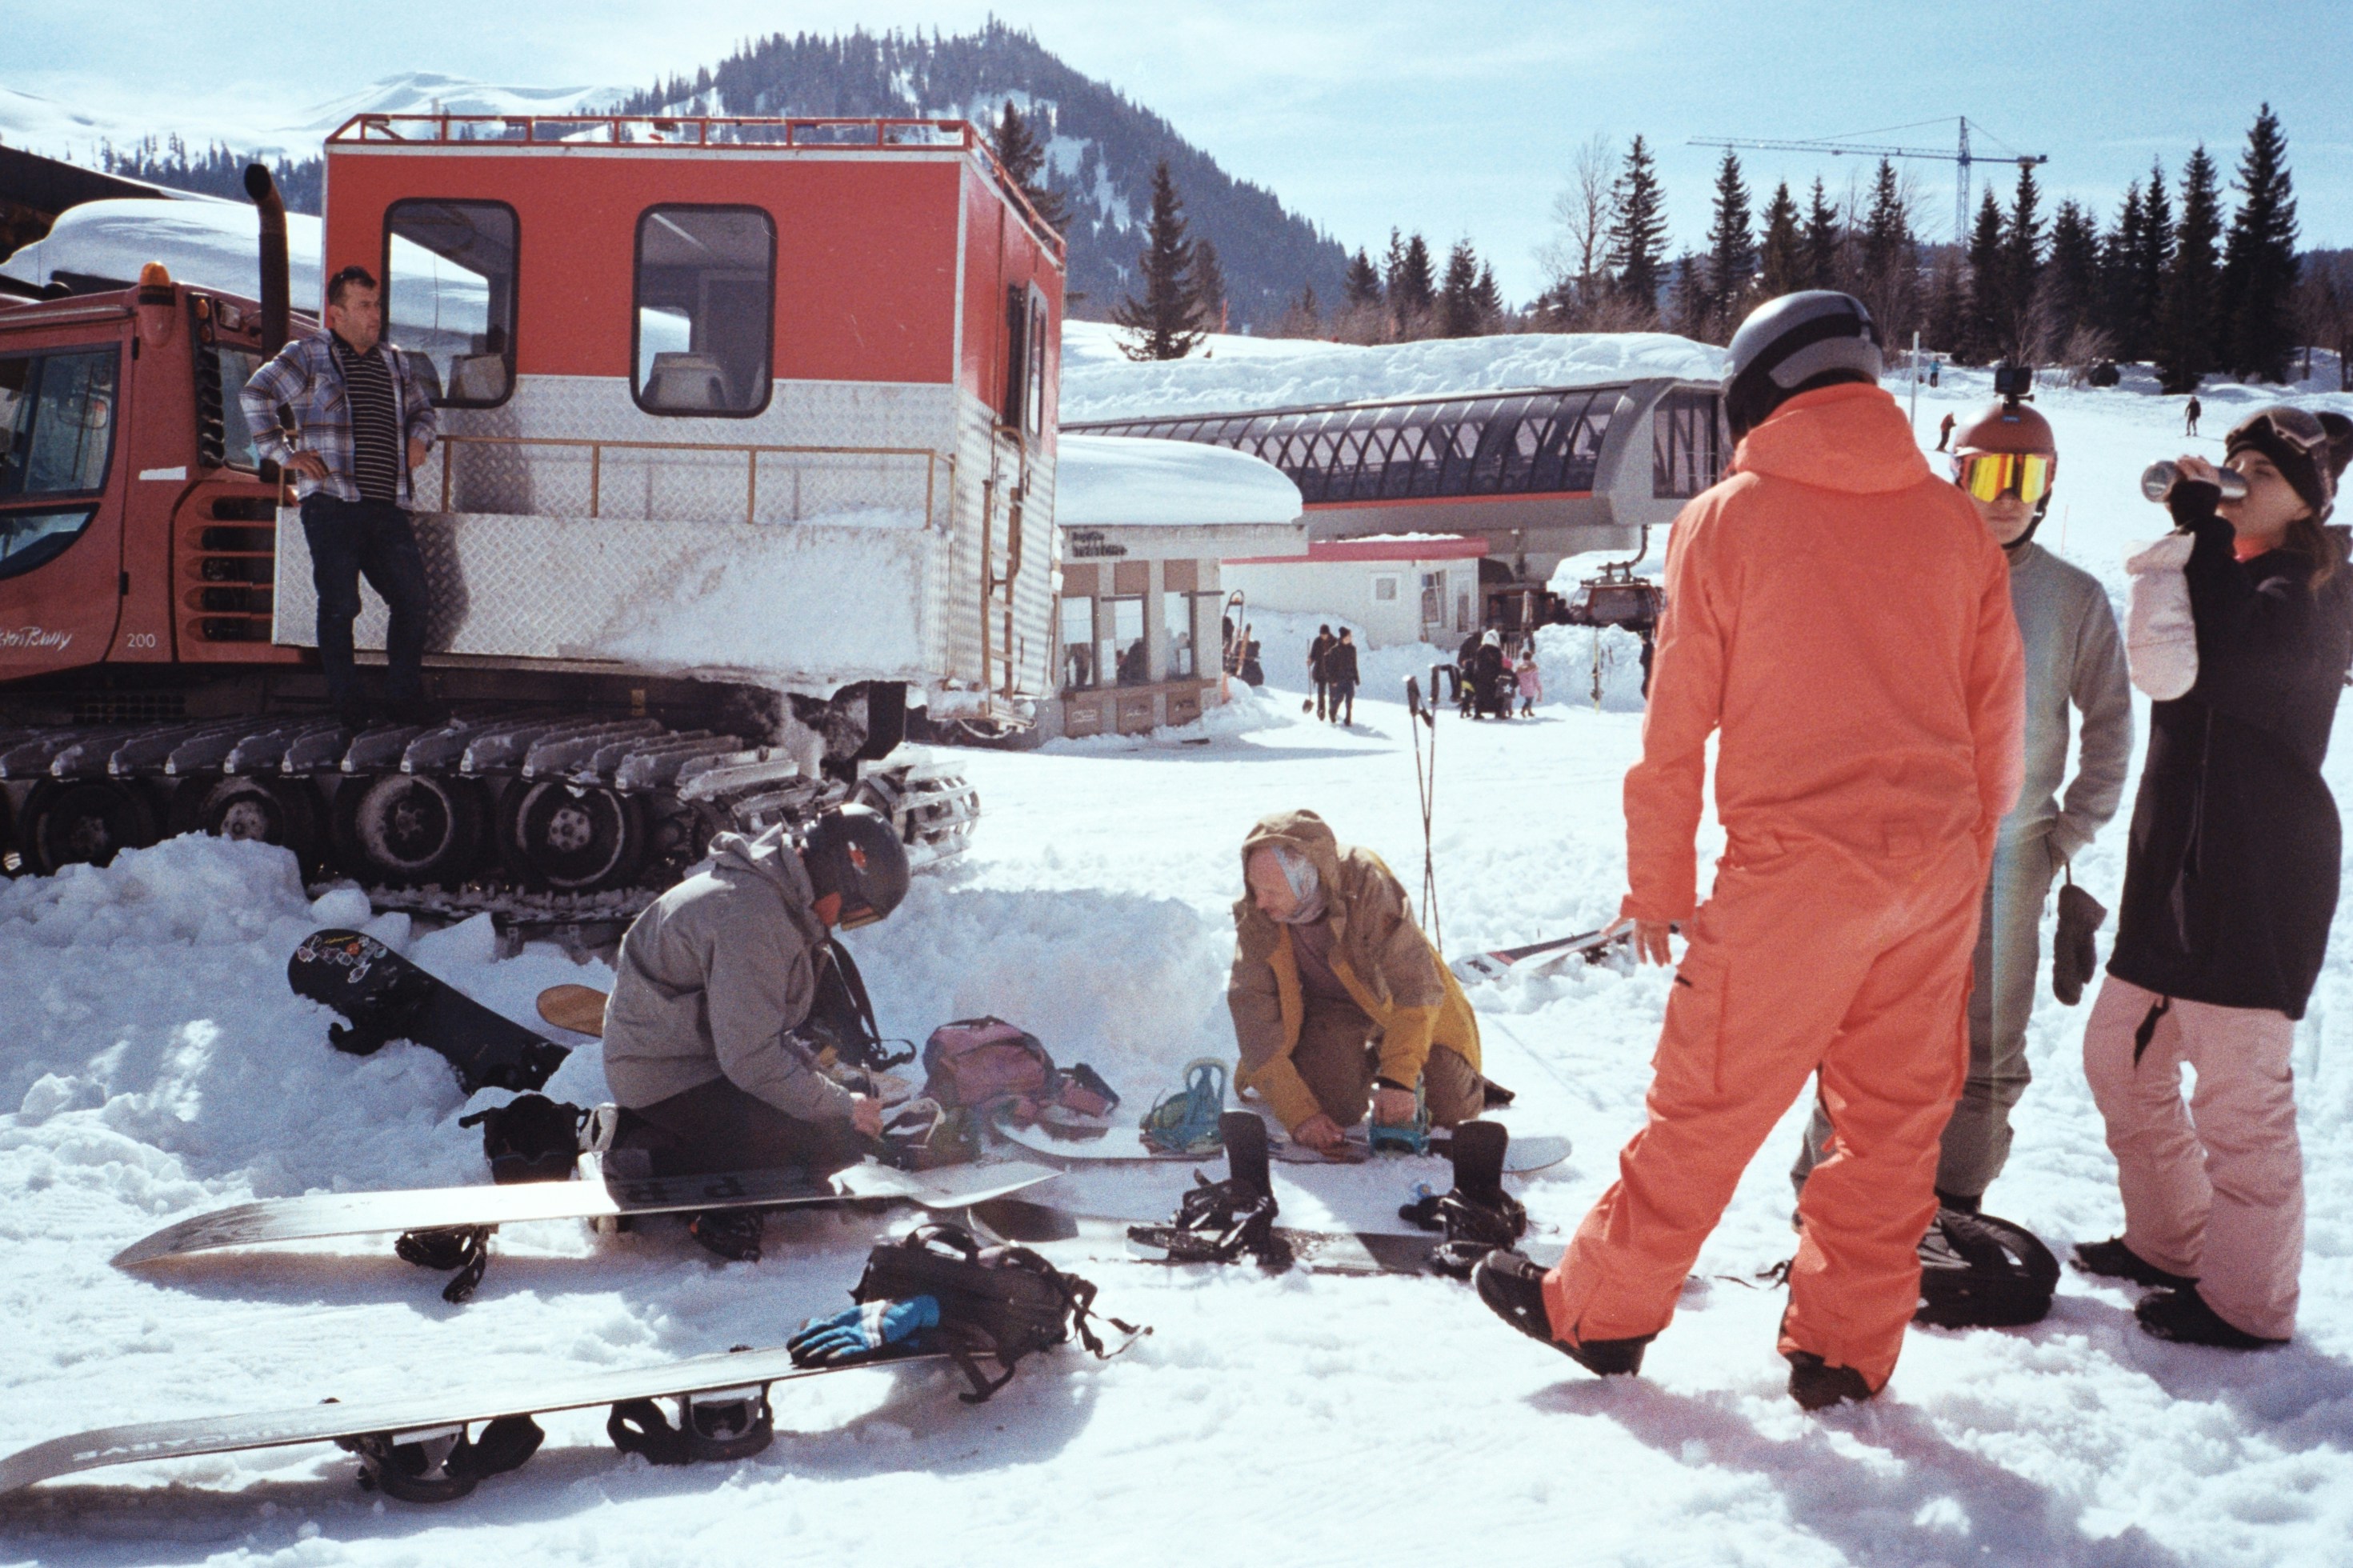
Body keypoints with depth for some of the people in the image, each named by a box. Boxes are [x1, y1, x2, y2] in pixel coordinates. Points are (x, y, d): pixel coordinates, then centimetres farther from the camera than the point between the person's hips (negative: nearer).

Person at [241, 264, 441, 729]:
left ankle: (405, 701, 15)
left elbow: (423, 408, 33)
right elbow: (255, 395, -3)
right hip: (332, 503, -5)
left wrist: (419, 437, 12)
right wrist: (282, 453, -7)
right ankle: (347, 709, 6)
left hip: (389, 506, 5)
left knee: (414, 602, 1)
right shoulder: (308, 355, 3)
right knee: (339, 606, -3)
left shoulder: (396, 362, 19)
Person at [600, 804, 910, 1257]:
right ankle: (653, 1156, -12)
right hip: (668, 1079, -11)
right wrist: (842, 1107, -17)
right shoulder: (753, 917, -27)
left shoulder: (766, 885, 6)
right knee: (838, 1140, -19)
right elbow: (753, 1059, -27)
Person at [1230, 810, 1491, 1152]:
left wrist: (1398, 1079, -41)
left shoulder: (1366, 883, -35)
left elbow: (1415, 985, -35)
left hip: (1393, 997, -1)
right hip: (1329, 1004, 1)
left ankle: (1386, 1058, 24)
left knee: (1452, 1108, -6)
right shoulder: (1254, 917, -26)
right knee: (1335, 1111, -20)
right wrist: (1298, 1114, -33)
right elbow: (1255, 1019, -25)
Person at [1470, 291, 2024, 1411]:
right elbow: (1997, 722, 11)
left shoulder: (1727, 520, -3)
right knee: (1892, 1118, 12)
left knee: (1707, 1104, 5)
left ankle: (1599, 1311, 19)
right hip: (1936, 864, 5)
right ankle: (1846, 1350, 21)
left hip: (1795, 866, -4)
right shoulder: (1954, 523, 8)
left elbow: (1676, 724, -3)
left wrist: (1658, 886, 6)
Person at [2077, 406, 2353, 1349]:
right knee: (2120, 1053, 16)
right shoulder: (2229, 570, 16)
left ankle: (2249, 1303, 10)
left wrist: (2203, 528, -20)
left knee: (2240, 1090, -3)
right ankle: (2170, 1243, 33)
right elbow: (2165, 663, 8)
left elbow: (2234, 656, -28)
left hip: (2257, 880, -9)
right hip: (2175, 863, 9)